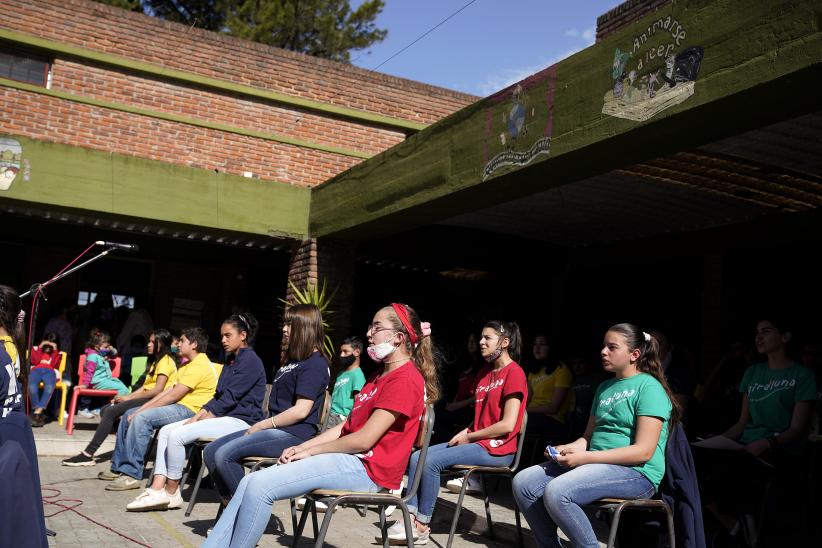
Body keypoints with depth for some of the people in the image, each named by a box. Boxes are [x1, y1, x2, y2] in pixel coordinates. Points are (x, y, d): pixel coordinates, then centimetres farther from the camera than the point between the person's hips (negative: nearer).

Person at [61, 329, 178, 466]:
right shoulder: (156, 361, 26)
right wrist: (126, 396, 3)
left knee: (110, 412, -20)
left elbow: (158, 390, -18)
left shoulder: (165, 361, -7)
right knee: (105, 410, -2)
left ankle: (88, 455, -19)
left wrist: (129, 398, -12)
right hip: (146, 398, 10)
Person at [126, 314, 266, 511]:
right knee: (166, 431, -2)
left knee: (177, 435, -21)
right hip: (225, 416, 10)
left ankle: (171, 493, -7)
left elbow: (230, 398, -17)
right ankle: (158, 488, -10)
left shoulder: (250, 361, -11)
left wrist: (200, 420, -14)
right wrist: (196, 417, 3)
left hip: (241, 420, -10)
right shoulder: (231, 361, 21)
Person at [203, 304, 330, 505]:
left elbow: (301, 411, -17)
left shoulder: (315, 363, -9)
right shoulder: (293, 360, 23)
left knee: (224, 455, -22)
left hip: (293, 433, -10)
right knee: (211, 451, 1)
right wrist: (260, 424, 6)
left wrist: (263, 425, -11)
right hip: (274, 428, 10)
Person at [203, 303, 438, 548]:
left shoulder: (406, 378, -11)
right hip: (348, 458, 10)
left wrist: (309, 451, -6)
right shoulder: (380, 376, 23)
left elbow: (363, 440, -16)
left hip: (366, 468, -9)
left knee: (259, 486, -19)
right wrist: (301, 447, 6)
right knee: (250, 482, -3)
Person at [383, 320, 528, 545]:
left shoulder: (514, 372, -11)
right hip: (475, 441, 9)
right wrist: (464, 433, 1)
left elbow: (507, 425, -18)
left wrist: (469, 437, -10)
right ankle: (412, 518, -12)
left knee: (430, 461, -22)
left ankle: (422, 526, -10)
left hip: (496, 449, -9)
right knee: (417, 457, -6)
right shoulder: (487, 374, 18)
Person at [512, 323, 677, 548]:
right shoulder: (604, 388, 19)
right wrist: (565, 449, -2)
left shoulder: (648, 387, -7)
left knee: (556, 492, -31)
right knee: (522, 483, -9)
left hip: (635, 473, -8)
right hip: (595, 464, 8)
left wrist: (585, 457, -19)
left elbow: (644, 451, -16)